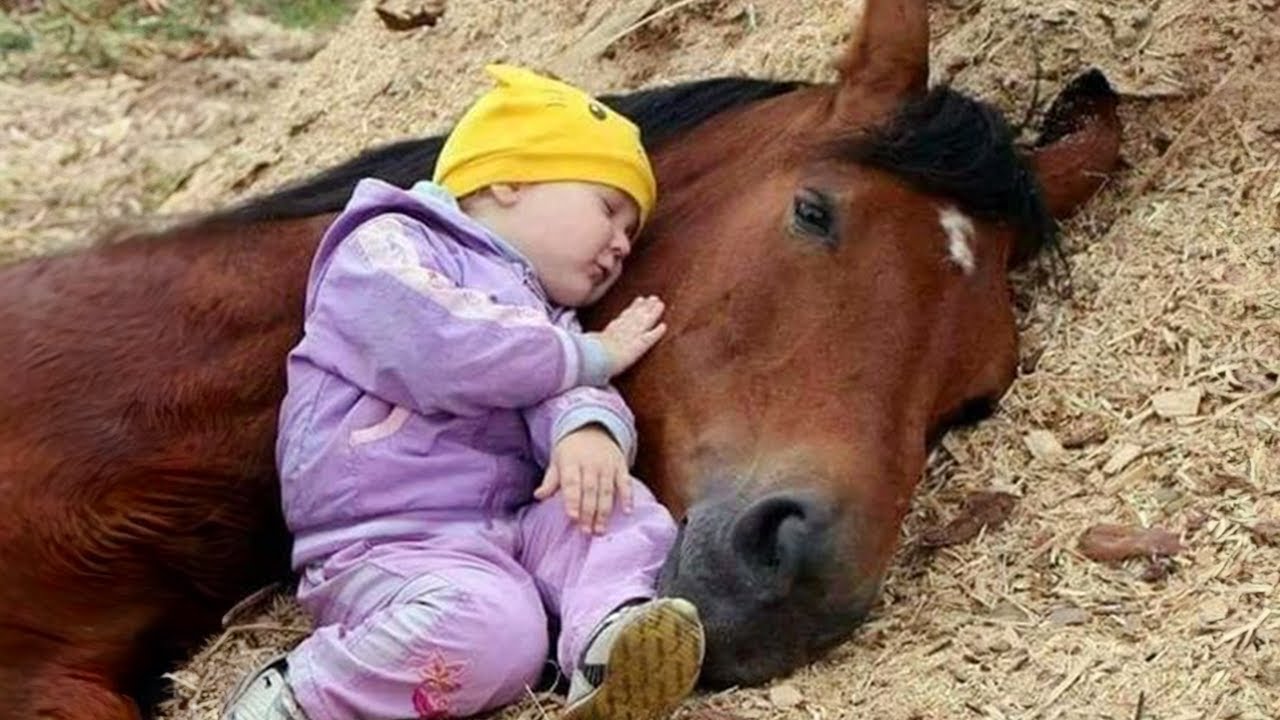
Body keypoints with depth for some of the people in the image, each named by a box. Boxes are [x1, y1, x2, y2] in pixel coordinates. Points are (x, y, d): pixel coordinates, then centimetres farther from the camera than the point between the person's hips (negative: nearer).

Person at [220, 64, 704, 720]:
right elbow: (444, 352, -20)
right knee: (495, 629, -31)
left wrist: (589, 426, -24)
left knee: (626, 508, -10)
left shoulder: (541, 320, 24)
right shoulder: (386, 248, -1)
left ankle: (610, 631, -34)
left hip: (509, 529, 8)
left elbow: (559, 393, 3)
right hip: (384, 549, -8)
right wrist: (590, 355, -7)